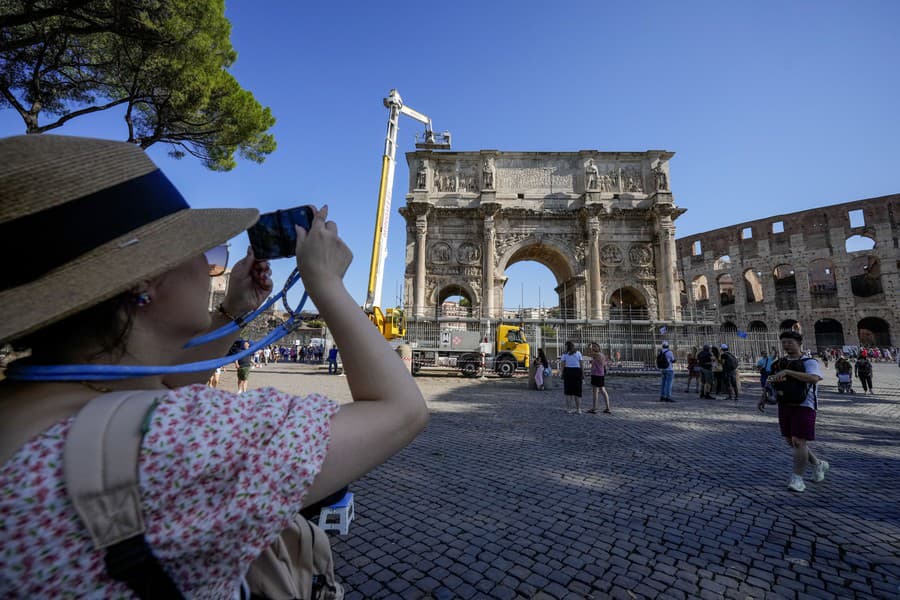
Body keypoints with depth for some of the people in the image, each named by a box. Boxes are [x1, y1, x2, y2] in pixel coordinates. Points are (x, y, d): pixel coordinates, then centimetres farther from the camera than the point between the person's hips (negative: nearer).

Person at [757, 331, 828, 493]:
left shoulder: (809, 362, -8)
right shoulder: (779, 363, 9)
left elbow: (814, 378, -29)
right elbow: (772, 384, 16)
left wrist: (787, 372, -37)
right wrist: (763, 399, 6)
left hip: (803, 407, -6)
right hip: (784, 407, 6)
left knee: (799, 442, -7)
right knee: (791, 442, 13)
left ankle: (797, 478, 4)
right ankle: (818, 464, 37)